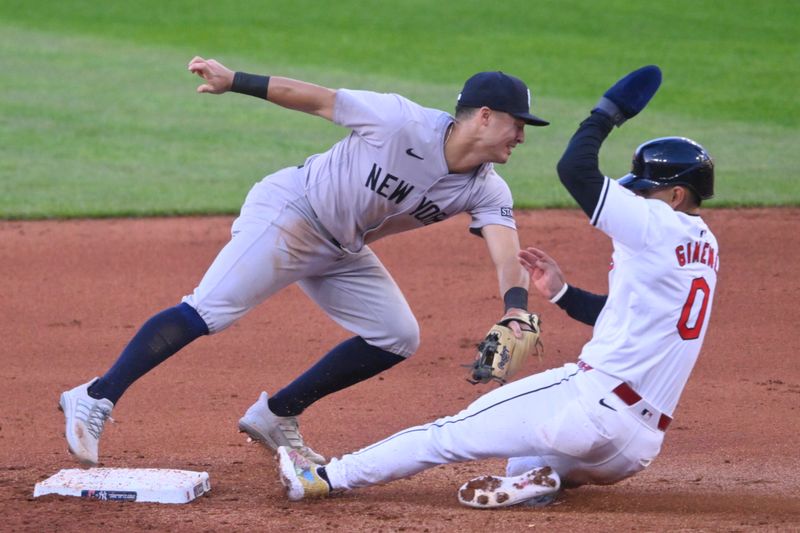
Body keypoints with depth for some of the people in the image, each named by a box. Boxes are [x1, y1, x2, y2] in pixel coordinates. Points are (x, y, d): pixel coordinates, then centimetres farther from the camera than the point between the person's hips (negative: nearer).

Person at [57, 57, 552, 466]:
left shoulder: (487, 191, -7)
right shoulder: (404, 122, -23)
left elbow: (506, 253, -23)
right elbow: (318, 98, -15)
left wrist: (515, 311, -43)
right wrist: (235, 80, -15)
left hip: (343, 252, 8)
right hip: (289, 212, -8)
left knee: (398, 338, 3)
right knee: (208, 312, -20)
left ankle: (277, 416, 11)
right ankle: (96, 399, -16)